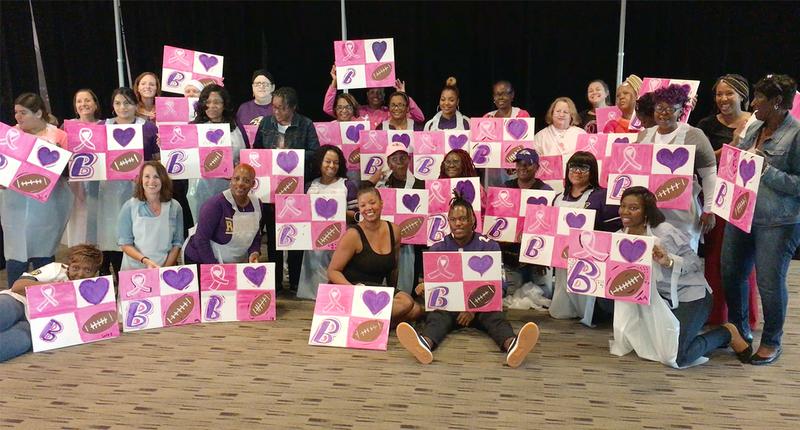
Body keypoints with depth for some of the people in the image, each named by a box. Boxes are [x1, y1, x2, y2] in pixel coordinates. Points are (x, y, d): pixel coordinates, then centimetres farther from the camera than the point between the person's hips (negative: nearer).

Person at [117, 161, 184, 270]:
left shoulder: (174, 207, 0)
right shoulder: (129, 207, -3)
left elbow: (177, 243, 1)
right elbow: (125, 243, -4)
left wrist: (165, 269, -10)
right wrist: (145, 261, -18)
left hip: (166, 268, 1)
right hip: (134, 270, -1)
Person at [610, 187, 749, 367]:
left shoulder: (664, 232, -21)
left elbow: (695, 263, -18)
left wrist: (669, 261, -35)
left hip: (690, 296, -7)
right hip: (660, 297, 7)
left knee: (676, 358, -15)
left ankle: (727, 333, 8)